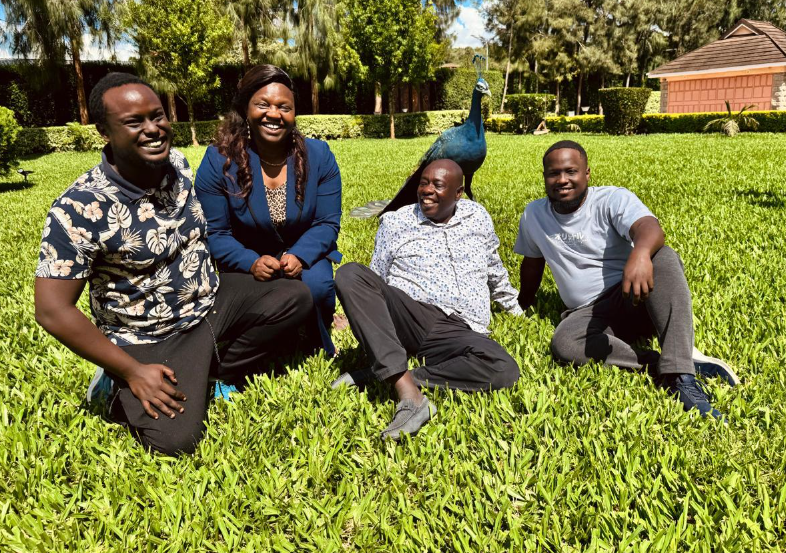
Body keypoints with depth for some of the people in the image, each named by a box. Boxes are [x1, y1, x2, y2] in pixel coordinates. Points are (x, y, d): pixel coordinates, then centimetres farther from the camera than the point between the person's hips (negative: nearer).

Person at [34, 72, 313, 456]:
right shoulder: (80, 209, -24)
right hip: (149, 339, -6)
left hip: (211, 301, 6)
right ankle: (121, 389, 11)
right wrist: (132, 372, -17)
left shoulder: (178, 165, -4)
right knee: (174, 439, -21)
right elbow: (53, 311, -20)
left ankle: (216, 370, 8)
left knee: (296, 297, -7)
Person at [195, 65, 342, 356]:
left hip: (305, 256, 1)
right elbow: (215, 232, -10)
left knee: (316, 286, -31)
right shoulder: (218, 161, -12)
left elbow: (327, 223, -7)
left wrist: (299, 257, -26)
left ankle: (322, 354, 0)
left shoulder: (319, 155, -7)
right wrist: (252, 263, -28)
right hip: (247, 261, -1)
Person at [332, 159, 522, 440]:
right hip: (409, 317, 0)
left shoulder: (477, 216, 18)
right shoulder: (395, 221, 12)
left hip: (459, 330, 1)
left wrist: (514, 307, 37)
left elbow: (494, 269, 31)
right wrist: (359, 313, 8)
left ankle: (378, 376, -27)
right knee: (350, 273, -28)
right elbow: (376, 280, 17)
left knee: (505, 371, -32)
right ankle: (409, 394, -41)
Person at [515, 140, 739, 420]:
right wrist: (523, 304, 33)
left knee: (664, 256, -35)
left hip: (635, 301, -2)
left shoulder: (613, 199, -7)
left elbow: (649, 227, -29)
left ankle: (681, 378, -43)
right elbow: (532, 262, 23)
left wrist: (640, 252, -52)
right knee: (563, 344, -33)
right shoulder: (533, 215, 6)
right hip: (589, 314, 2)